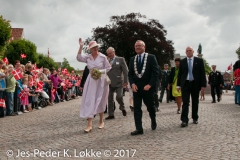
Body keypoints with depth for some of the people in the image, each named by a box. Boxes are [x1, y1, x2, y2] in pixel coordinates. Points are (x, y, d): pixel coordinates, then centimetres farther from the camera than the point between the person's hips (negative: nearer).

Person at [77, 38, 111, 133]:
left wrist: (100, 71, -15)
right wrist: (81, 47, -19)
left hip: (101, 81, -2)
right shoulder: (88, 57, 2)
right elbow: (79, 58, -14)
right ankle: (89, 124, -5)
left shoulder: (103, 57, -5)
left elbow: (108, 68, -1)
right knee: (89, 101, -5)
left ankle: (101, 121, 25)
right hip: (91, 81, 2)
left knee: (100, 101, 8)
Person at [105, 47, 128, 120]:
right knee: (110, 99, 4)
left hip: (118, 82, -3)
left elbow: (125, 71, -2)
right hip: (110, 83, 4)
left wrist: (125, 81, -9)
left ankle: (122, 108, 20)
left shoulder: (120, 59, 2)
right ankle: (111, 114, 13)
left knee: (119, 97, -10)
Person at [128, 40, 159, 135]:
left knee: (150, 106, 12)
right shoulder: (132, 59, 9)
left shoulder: (151, 57, -4)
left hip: (148, 87, -3)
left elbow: (155, 72, -8)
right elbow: (130, 74, 11)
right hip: (136, 87, 3)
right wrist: (132, 83, -6)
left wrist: (150, 85, -16)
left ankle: (153, 121, 40)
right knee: (136, 108, -2)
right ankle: (139, 129, 2)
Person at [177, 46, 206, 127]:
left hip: (195, 84, 0)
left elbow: (202, 73, 1)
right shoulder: (182, 61, 7)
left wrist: (203, 84, -6)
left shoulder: (199, 61, 3)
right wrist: (178, 85, 3)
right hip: (185, 84, 0)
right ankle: (184, 120, -9)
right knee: (185, 102, -7)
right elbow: (179, 74, 8)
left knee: (195, 102, 10)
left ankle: (195, 118, 25)